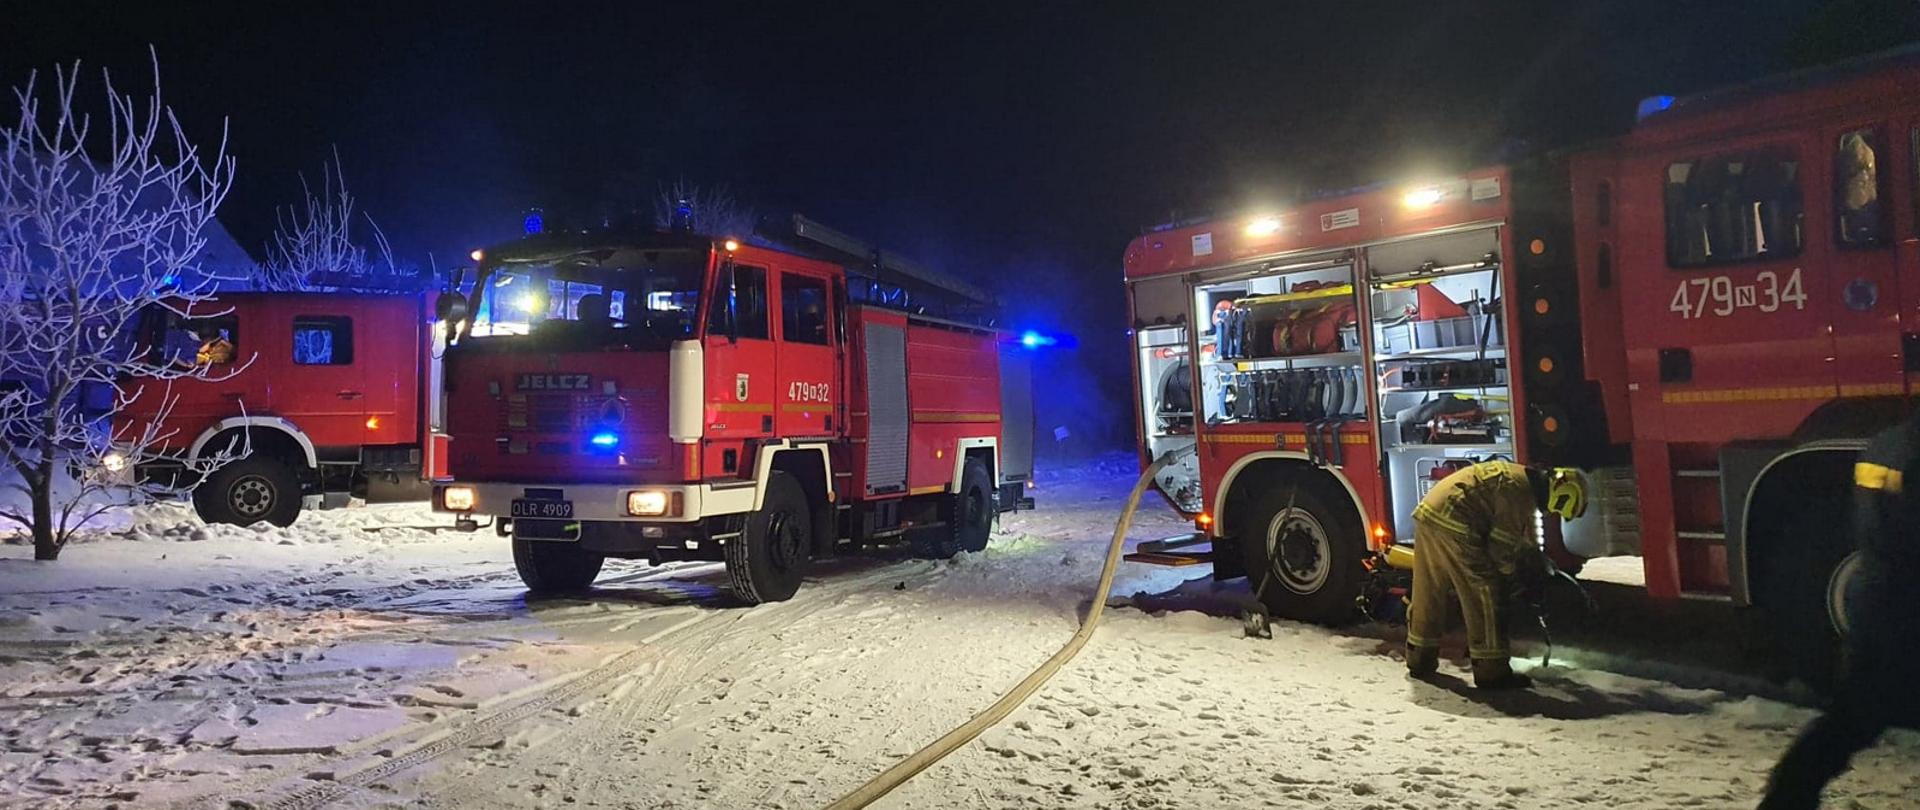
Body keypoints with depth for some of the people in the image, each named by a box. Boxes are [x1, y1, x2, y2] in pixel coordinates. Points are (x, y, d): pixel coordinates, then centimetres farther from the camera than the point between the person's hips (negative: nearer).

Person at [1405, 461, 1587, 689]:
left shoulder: (1519, 476, 22)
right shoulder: (1518, 490, -10)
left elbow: (1524, 534, 35)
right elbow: (1502, 544, -8)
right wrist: (1510, 571, 9)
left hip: (1428, 513, 10)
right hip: (1453, 524, -10)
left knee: (1429, 593, 17)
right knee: (1484, 593, -3)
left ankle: (1420, 661, 25)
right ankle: (1491, 671, 1)